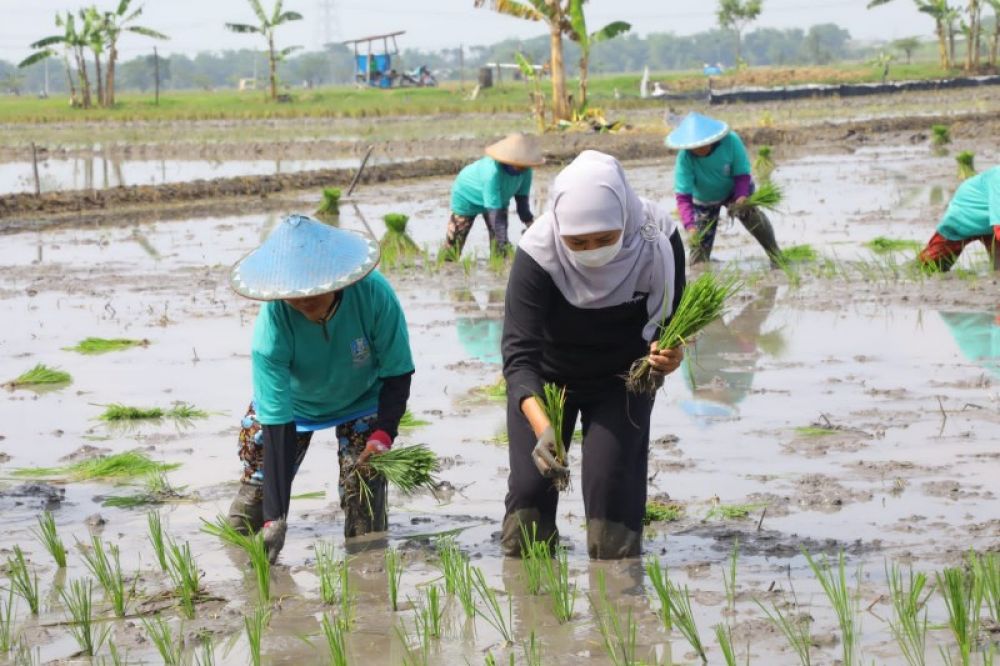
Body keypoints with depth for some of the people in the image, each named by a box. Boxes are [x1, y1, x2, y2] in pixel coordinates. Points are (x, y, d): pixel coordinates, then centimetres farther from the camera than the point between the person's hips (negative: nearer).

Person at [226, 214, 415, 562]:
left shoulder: (373, 293, -35)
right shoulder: (272, 324, -36)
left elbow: (397, 374, -19)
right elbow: (277, 425, -35)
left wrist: (383, 434, -36)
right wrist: (275, 519, -39)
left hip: (362, 402, 0)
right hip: (292, 405, 0)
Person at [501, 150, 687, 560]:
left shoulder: (657, 242, -28)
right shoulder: (537, 254, -34)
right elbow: (519, 354, -36)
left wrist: (667, 357, -43)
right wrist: (541, 428, -53)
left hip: (620, 380, 1)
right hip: (546, 377, -1)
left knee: (613, 490, -8)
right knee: (529, 488, -6)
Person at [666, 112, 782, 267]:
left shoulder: (731, 141, -32)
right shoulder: (684, 158, -33)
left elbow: (742, 174, -23)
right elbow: (683, 196, -34)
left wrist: (741, 198, -43)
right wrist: (690, 226, -47)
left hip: (733, 190, -1)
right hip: (704, 200, 1)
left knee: (751, 214, -25)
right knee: (701, 240, -3)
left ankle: (775, 254, -12)